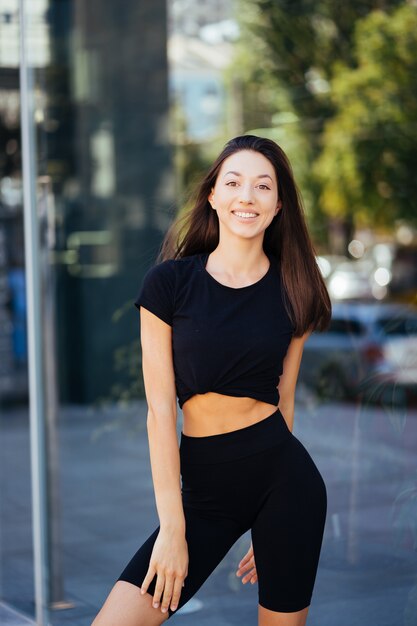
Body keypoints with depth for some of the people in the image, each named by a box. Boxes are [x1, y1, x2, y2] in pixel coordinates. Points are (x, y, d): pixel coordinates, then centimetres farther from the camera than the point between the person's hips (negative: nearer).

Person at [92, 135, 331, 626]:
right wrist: (172, 526, -10)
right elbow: (160, 406, -6)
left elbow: (283, 399, 9)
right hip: (204, 487, -1)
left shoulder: (291, 291, 3)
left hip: (284, 477, 1)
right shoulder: (169, 281, -3)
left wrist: (268, 528, 12)